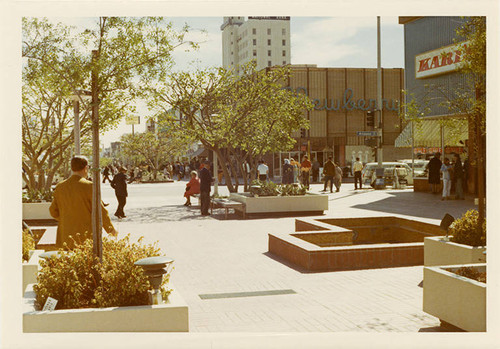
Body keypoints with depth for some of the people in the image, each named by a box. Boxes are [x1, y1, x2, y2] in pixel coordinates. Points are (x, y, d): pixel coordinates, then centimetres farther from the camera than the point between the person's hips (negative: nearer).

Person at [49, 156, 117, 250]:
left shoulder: (60, 187, 4)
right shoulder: (89, 186, -11)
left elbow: (54, 212, 11)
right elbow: (100, 211, -9)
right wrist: (111, 230, 4)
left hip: (66, 239, 5)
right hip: (86, 238, -5)